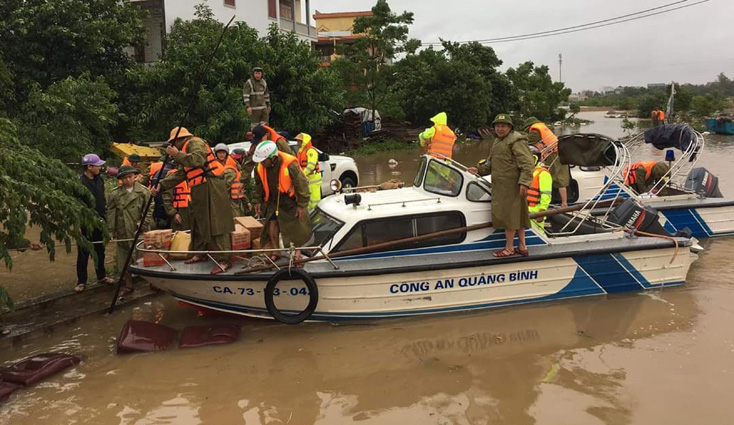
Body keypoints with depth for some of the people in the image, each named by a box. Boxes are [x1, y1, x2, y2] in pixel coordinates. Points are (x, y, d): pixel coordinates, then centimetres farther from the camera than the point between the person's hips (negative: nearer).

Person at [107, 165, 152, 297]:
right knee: (123, 260, 9)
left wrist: (143, 226, -12)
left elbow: (149, 212, -2)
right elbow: (111, 213, 4)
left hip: (139, 232, -2)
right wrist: (111, 231, 1)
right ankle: (128, 285, 21)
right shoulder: (115, 193, 2)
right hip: (122, 232, 3)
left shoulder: (143, 191, -2)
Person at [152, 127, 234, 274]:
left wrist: (177, 155, -17)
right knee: (197, 222, 17)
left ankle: (223, 260, -15)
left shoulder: (195, 143, -3)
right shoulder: (186, 150, 27)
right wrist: (161, 185, 17)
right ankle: (200, 253, 29)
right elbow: (179, 174, 25)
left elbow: (198, 160, -24)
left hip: (211, 188, -11)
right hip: (200, 190, 11)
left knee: (215, 223, -13)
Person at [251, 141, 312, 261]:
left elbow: (301, 184, -19)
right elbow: (259, 185, 7)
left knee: (295, 227, 6)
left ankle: (297, 251, 26)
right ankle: (275, 252, 18)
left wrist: (301, 205, -16)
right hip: (273, 200, 4)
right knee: (271, 225, 1)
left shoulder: (290, 165, -29)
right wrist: (257, 201, 8)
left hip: (290, 200, -4)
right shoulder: (260, 167, -13)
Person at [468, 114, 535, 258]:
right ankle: (522, 247, 22)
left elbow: (527, 163, -19)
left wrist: (524, 182, -27)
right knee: (517, 216, 14)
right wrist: (479, 169, 11)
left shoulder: (516, 141, -11)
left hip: (511, 186, -10)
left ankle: (509, 248, 3)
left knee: (508, 215, -5)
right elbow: (491, 164, 27)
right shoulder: (497, 142, 21)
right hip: (500, 186, 10)